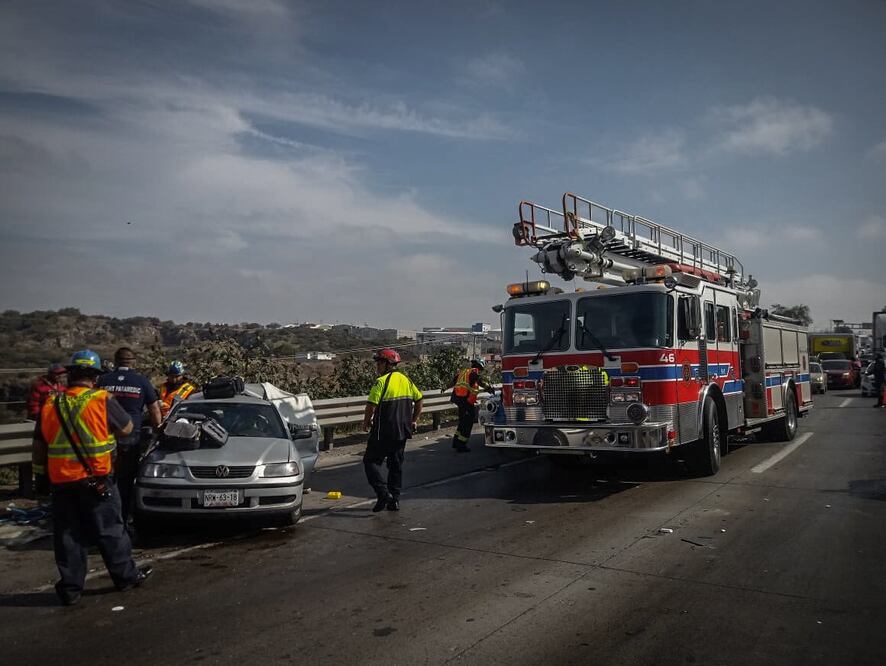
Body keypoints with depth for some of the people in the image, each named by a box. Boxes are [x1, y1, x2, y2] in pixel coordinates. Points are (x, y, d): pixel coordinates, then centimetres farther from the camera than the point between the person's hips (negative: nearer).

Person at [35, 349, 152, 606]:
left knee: (68, 535, 11)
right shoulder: (102, 400, -11)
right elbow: (126, 429, -1)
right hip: (96, 479, -3)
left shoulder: (51, 404, 2)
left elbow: (44, 437, 12)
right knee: (110, 531, 9)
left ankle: (70, 587, 16)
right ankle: (126, 575, 19)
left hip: (61, 480, 3)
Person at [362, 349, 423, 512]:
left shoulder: (382, 382, -14)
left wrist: (366, 422, -4)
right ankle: (394, 500, 17)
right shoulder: (406, 380, 9)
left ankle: (383, 493, -9)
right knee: (396, 464, 15)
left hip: (383, 432, -7)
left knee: (371, 461, 4)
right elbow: (419, 399, 15)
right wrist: (414, 420, 21)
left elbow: (371, 405, -20)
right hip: (402, 431, 7)